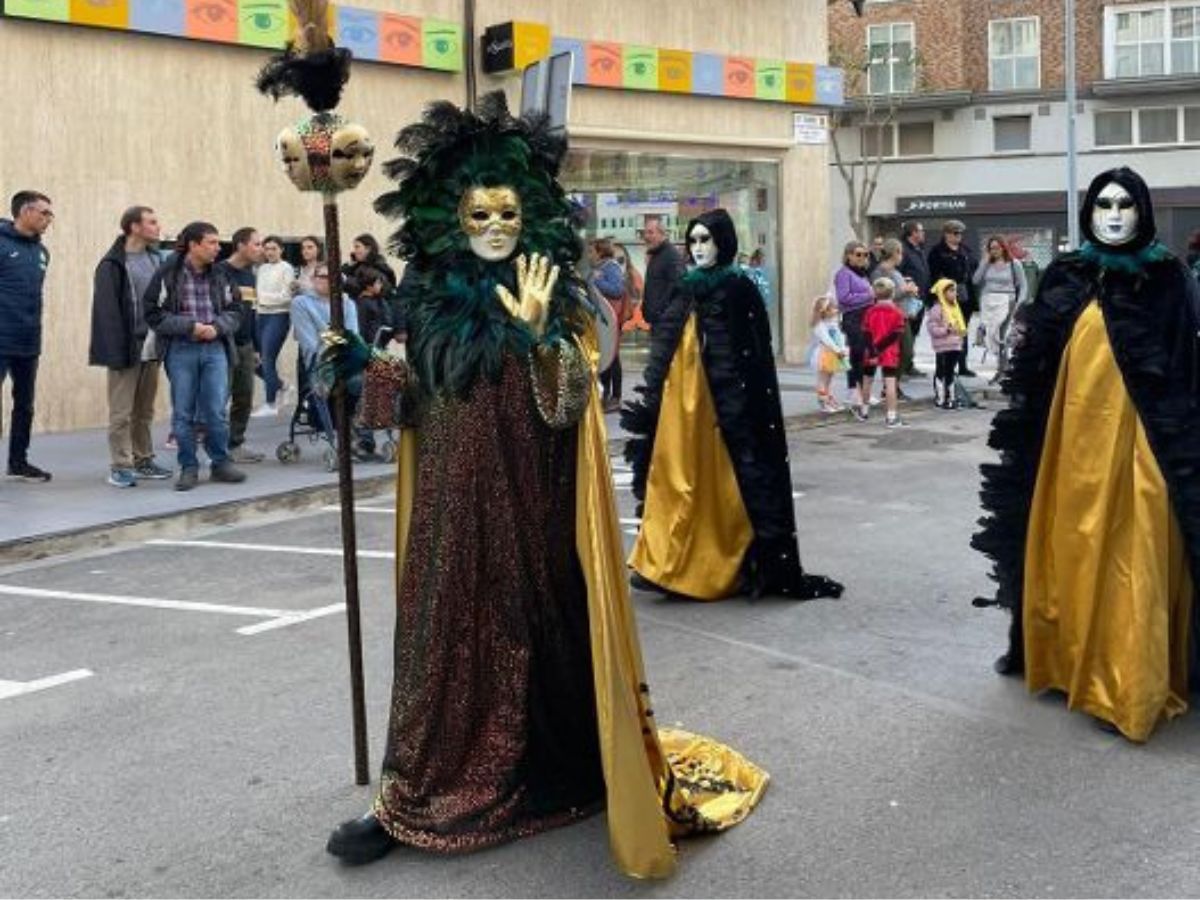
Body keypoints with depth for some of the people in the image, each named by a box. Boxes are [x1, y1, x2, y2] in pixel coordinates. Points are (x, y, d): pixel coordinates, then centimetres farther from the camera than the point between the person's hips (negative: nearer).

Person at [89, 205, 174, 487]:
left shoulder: (156, 258, 11)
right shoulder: (112, 265, -10)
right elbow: (106, 312, -14)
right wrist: (116, 351, -20)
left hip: (152, 345, 6)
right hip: (128, 347, -6)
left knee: (144, 411, 14)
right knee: (121, 412, -1)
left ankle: (143, 460, 22)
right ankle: (120, 467, 4)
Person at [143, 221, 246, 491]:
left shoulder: (219, 275, 5)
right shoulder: (167, 274, -6)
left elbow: (235, 310, 9)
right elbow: (154, 314, -8)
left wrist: (217, 327, -10)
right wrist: (190, 326, -15)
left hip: (215, 349, 3)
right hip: (181, 350, -2)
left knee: (217, 411, 2)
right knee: (183, 413, 5)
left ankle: (220, 462, 17)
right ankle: (188, 467, 16)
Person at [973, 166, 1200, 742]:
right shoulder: (1064, 278, 8)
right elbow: (1037, 370, 10)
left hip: (1138, 441, -3)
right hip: (1073, 438, 3)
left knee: (1134, 560, -3)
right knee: (1074, 553, 9)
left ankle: (1134, 682, 4)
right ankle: (1070, 660, 24)